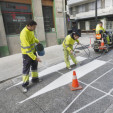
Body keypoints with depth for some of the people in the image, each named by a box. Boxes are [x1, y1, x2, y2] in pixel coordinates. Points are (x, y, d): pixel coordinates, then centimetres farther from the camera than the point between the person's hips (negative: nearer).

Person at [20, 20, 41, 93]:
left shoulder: (31, 30, -2)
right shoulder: (24, 34, -29)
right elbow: (27, 49, -32)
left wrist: (37, 41, 10)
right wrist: (35, 57, -32)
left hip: (33, 51, 8)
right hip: (27, 54, -8)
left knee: (34, 65, 18)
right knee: (26, 69, 1)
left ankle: (35, 78, 36)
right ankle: (25, 85, 15)